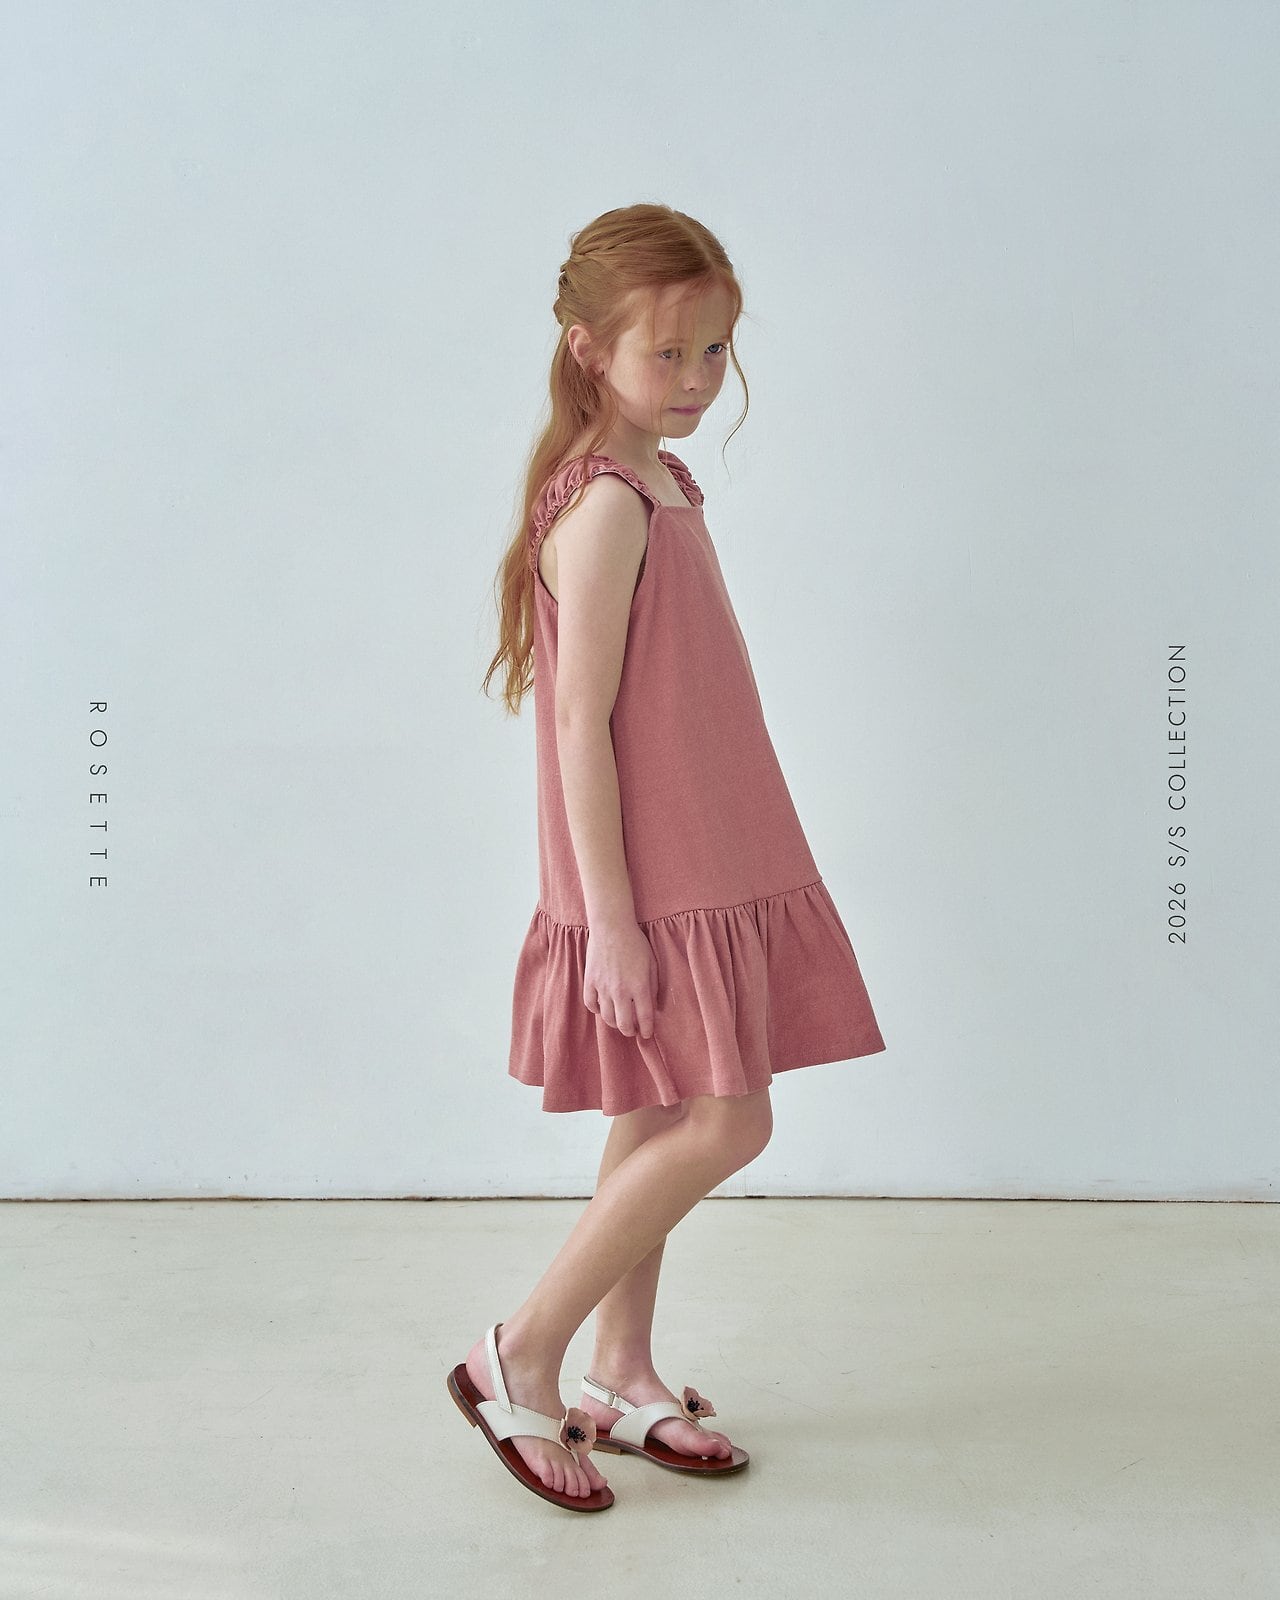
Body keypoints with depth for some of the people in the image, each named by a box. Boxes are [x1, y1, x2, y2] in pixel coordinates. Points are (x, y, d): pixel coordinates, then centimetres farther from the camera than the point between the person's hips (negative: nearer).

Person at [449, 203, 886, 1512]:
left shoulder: (661, 486, 12)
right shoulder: (604, 511, -17)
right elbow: (580, 726, -20)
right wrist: (610, 917, -21)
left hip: (705, 870, 9)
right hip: (648, 885, -9)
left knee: (656, 1124, 14)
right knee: (725, 1125, -7)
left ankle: (623, 1380, 28)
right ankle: (520, 1360, 8)